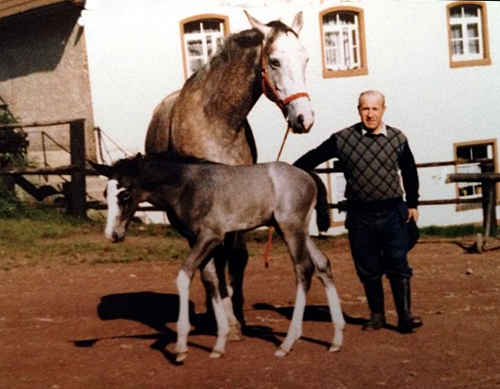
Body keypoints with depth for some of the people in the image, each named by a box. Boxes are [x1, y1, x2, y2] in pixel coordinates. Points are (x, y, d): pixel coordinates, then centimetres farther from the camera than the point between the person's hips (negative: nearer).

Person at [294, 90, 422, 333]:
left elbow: (409, 173, 15)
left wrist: (412, 204, 13)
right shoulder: (342, 139, -3)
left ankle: (405, 316, 4)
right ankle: (376, 315, 22)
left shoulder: (397, 139, 2)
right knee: (368, 270, 8)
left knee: (398, 267, -1)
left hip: (393, 213, 0)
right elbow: (312, 158, 4)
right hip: (360, 215, 0)